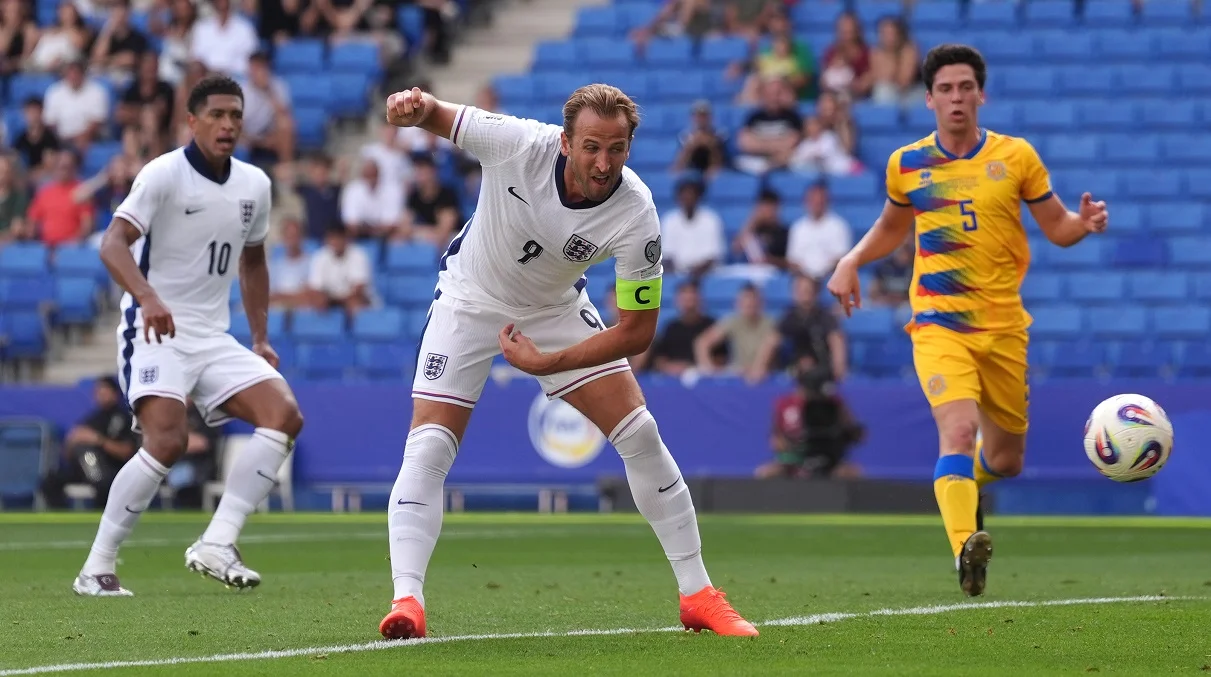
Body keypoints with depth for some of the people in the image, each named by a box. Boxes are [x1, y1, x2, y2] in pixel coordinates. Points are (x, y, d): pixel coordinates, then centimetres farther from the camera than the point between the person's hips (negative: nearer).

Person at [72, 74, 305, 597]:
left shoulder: (254, 185, 9)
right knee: (167, 440, -24)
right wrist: (147, 296, -39)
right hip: (156, 331, -7)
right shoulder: (163, 174, -11)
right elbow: (113, 243, -22)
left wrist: (260, 339, 19)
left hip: (214, 337, 7)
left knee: (285, 414, -11)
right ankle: (96, 569, -14)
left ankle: (216, 545, -13)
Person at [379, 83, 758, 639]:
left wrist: (547, 363, -28)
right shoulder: (518, 143, -31)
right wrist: (412, 107, -36)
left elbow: (637, 330, -22)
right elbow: (437, 115, -12)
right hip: (471, 300, -1)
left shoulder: (635, 217, -30)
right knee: (429, 448, -17)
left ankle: (697, 595, 7)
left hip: (556, 310, 1)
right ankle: (406, 600, -19)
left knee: (640, 435, -4)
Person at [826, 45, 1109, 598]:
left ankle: (962, 484, 49)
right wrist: (851, 262, 7)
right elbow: (891, 228, 23)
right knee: (959, 428, -28)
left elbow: (1057, 228, 8)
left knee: (1006, 460, 13)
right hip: (938, 324, -2)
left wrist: (1085, 222, -14)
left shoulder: (1015, 157, 1)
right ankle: (965, 549, -40)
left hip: (1003, 325, 2)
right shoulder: (907, 165, 4)